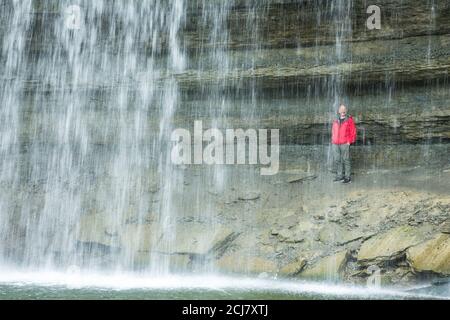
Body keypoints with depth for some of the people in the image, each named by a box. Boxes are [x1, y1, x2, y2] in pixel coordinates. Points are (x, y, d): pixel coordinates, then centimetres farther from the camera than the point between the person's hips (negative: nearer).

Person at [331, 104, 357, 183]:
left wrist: (349, 141, -9)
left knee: (346, 160, -6)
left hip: (345, 144, -5)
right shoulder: (336, 121, 16)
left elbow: (353, 132, -1)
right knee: (336, 160, 6)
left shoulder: (349, 120, 1)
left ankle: (347, 177, -2)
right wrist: (333, 141, 11)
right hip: (335, 144, 6)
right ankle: (340, 176, 15)